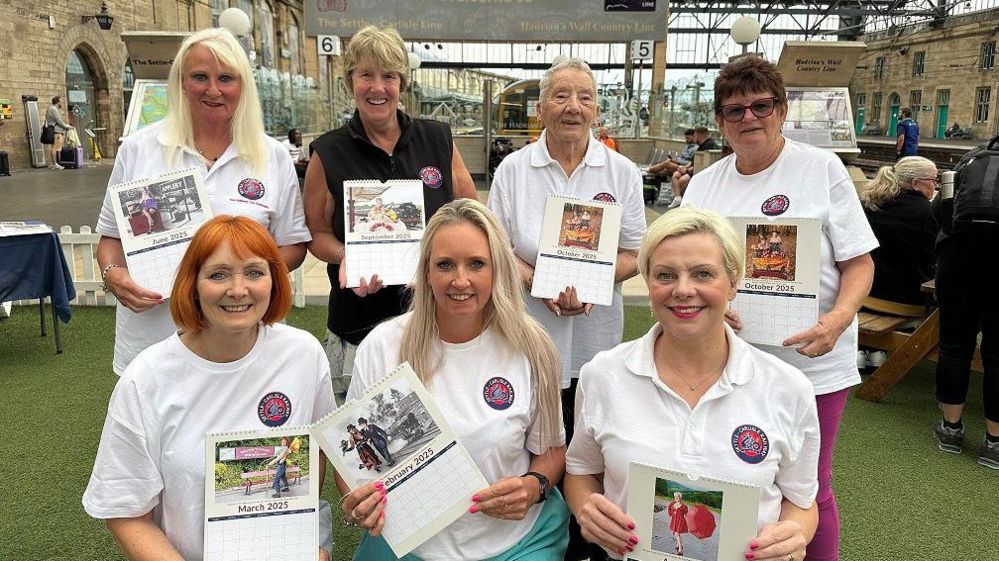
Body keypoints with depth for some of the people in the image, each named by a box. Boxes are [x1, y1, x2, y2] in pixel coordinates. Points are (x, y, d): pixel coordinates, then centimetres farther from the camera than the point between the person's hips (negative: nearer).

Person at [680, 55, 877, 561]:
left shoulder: (822, 169, -3)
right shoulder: (704, 184, 6)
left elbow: (859, 263, -3)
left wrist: (838, 319, -22)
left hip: (812, 362, -3)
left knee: (808, 490, 9)